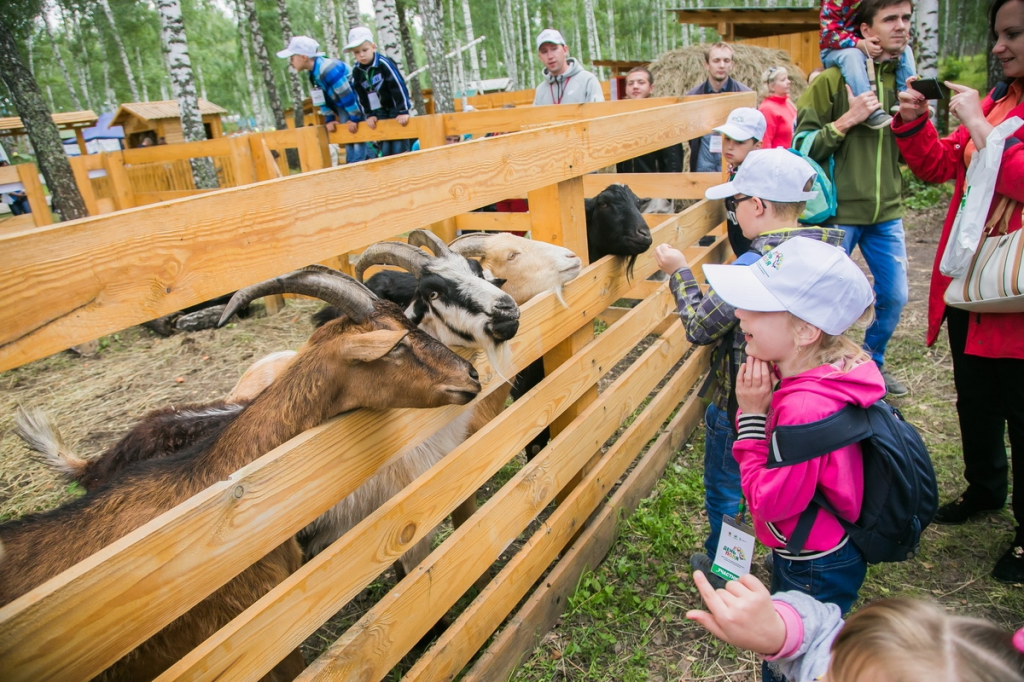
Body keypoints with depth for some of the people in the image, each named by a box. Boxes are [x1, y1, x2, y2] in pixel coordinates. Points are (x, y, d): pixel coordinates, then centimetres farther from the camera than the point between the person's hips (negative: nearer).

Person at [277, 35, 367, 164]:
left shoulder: (328, 69, -28)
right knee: (349, 146, 11)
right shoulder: (313, 74, 4)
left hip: (357, 105, -9)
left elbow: (347, 94, -26)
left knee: (359, 143, -11)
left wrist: (354, 118, -20)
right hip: (343, 108, 9)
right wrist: (330, 119, 6)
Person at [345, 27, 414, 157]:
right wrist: (369, 115, 0)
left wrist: (403, 111, -22)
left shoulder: (384, 64, -19)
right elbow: (361, 96, 5)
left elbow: (399, 87, -20)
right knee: (385, 149, 3)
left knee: (399, 148, -8)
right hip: (380, 112, 5)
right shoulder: (356, 71, -2)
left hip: (395, 108, -5)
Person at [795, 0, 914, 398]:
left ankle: (871, 362, 33)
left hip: (887, 211, 5)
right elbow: (803, 146, -11)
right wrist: (848, 120, -20)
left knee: (894, 296, 10)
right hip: (839, 211, -5)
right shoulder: (833, 80, -7)